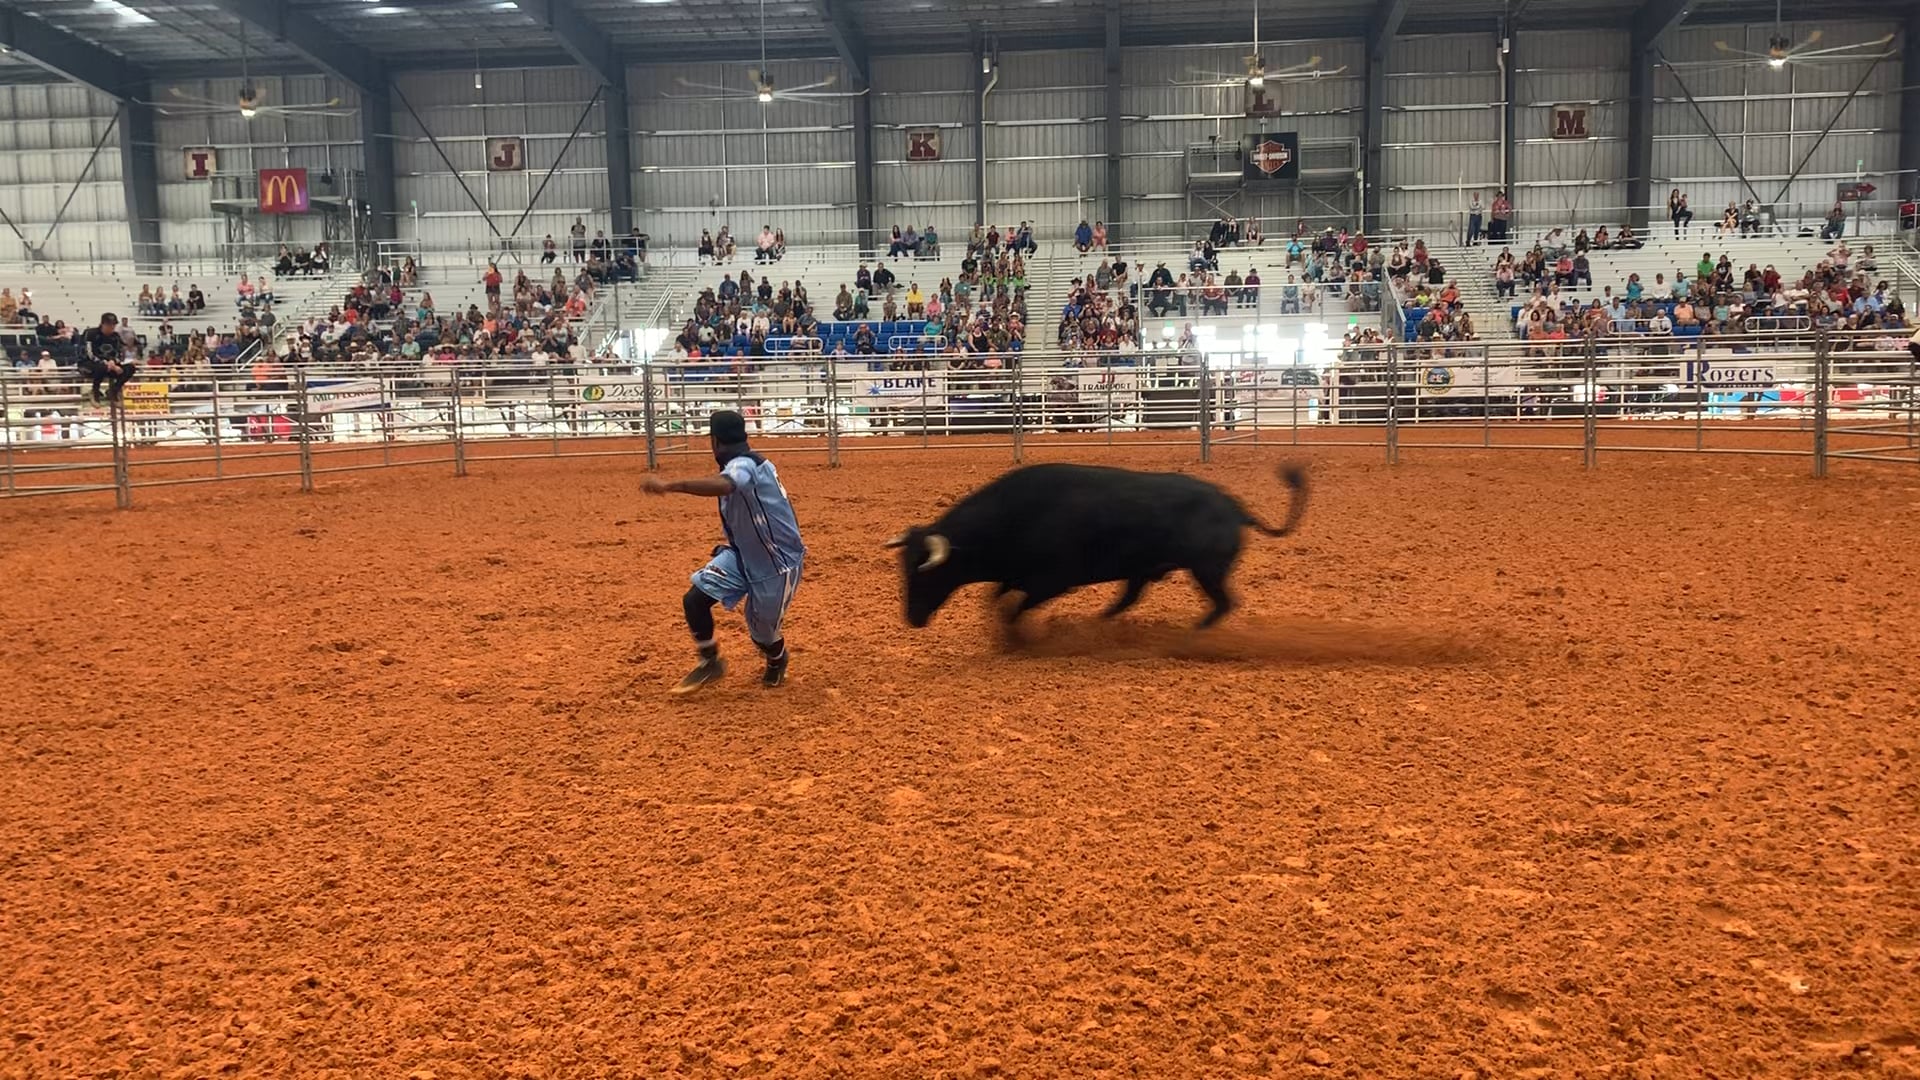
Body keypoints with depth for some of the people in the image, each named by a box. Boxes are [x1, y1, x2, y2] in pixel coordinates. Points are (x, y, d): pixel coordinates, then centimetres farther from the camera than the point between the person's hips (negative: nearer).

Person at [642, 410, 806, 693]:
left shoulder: (744, 465, -26)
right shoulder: (743, 464, 3)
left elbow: (723, 485, -49)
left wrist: (669, 485, -57)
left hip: (778, 564, -8)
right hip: (744, 553, 8)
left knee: (762, 633, 9)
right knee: (694, 600, -7)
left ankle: (777, 661, 45)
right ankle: (710, 663, 14)